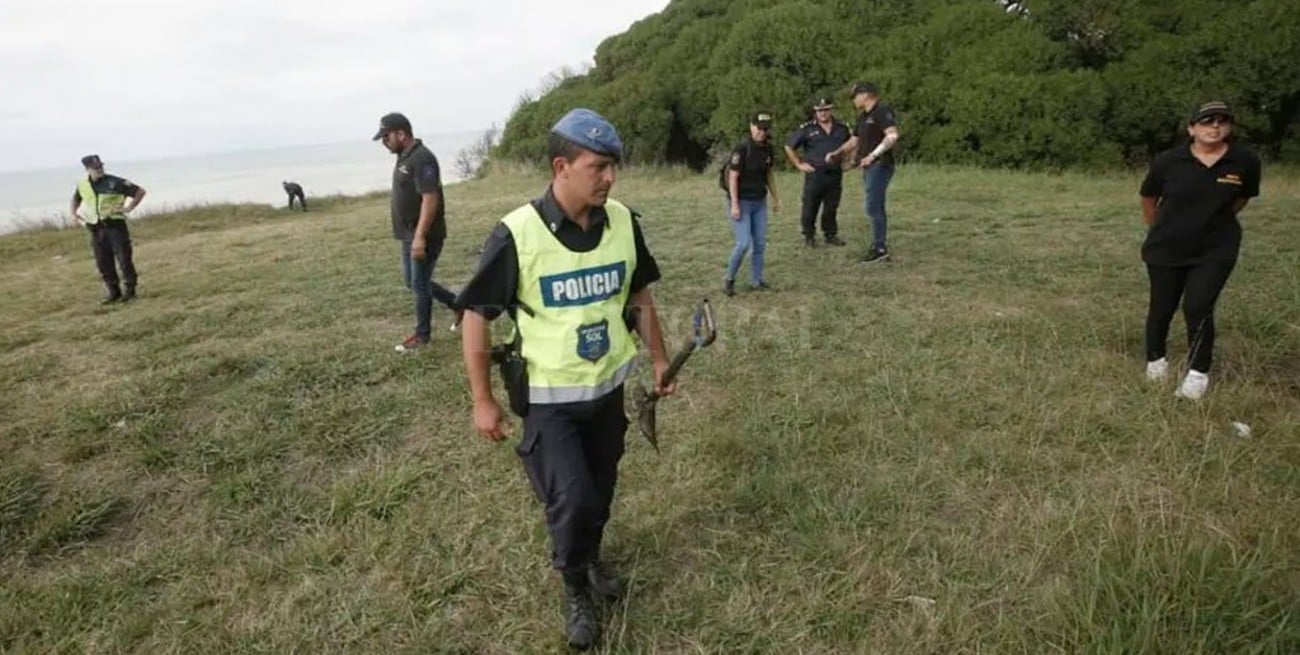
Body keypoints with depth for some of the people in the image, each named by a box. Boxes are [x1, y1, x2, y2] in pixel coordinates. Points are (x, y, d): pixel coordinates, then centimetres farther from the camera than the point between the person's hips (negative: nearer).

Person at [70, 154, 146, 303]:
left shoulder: (114, 182, -8)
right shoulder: (82, 185, 7)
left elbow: (140, 192, -6)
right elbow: (75, 199, 29)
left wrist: (129, 208, -14)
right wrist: (73, 213, 13)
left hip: (115, 225, -5)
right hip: (96, 229, 5)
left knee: (124, 259, -4)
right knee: (103, 263, 6)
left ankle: (130, 290, 7)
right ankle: (114, 291, 16)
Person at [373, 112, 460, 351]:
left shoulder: (422, 158, -19)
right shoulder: (404, 157, 12)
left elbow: (430, 199, -25)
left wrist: (420, 237, -27)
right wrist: (412, 235, 21)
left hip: (424, 236, -10)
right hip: (409, 235, 10)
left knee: (420, 284, 0)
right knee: (412, 282, 17)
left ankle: (422, 336, 14)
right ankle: (459, 305, 29)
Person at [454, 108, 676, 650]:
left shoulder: (623, 222, -8)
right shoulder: (517, 234, -21)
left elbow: (639, 295, 8)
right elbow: (475, 315, -12)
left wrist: (659, 359, 11)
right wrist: (483, 401, -9)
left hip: (609, 386, 4)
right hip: (548, 396, -4)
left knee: (600, 491, 18)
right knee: (570, 500, -7)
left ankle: (591, 557, 49)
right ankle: (575, 589, 24)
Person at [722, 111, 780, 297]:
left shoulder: (768, 147, 3)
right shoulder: (742, 147, -18)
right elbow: (733, 177, -18)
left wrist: (775, 197, 16)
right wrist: (734, 205, -22)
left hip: (759, 201, 7)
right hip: (741, 202, -7)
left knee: (760, 243, 7)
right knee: (743, 243, -10)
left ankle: (756, 280, 19)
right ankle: (729, 279, 9)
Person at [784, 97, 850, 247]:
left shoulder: (842, 128, 8)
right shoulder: (807, 129, -2)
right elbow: (789, 147, 2)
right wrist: (799, 164, -1)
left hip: (835, 175, 3)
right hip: (814, 175, -3)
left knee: (832, 208, 10)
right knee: (810, 208, 0)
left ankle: (831, 234, 22)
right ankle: (809, 236, 14)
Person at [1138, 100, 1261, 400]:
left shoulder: (1245, 161, -9)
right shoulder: (1168, 161, -13)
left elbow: (1243, 197, 10)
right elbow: (1149, 198, 4)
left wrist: (1216, 221, 15)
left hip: (1216, 250, 0)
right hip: (1166, 248, 1)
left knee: (1198, 308, -10)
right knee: (1162, 307, 11)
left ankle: (1199, 373, 6)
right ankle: (1155, 359, 34)